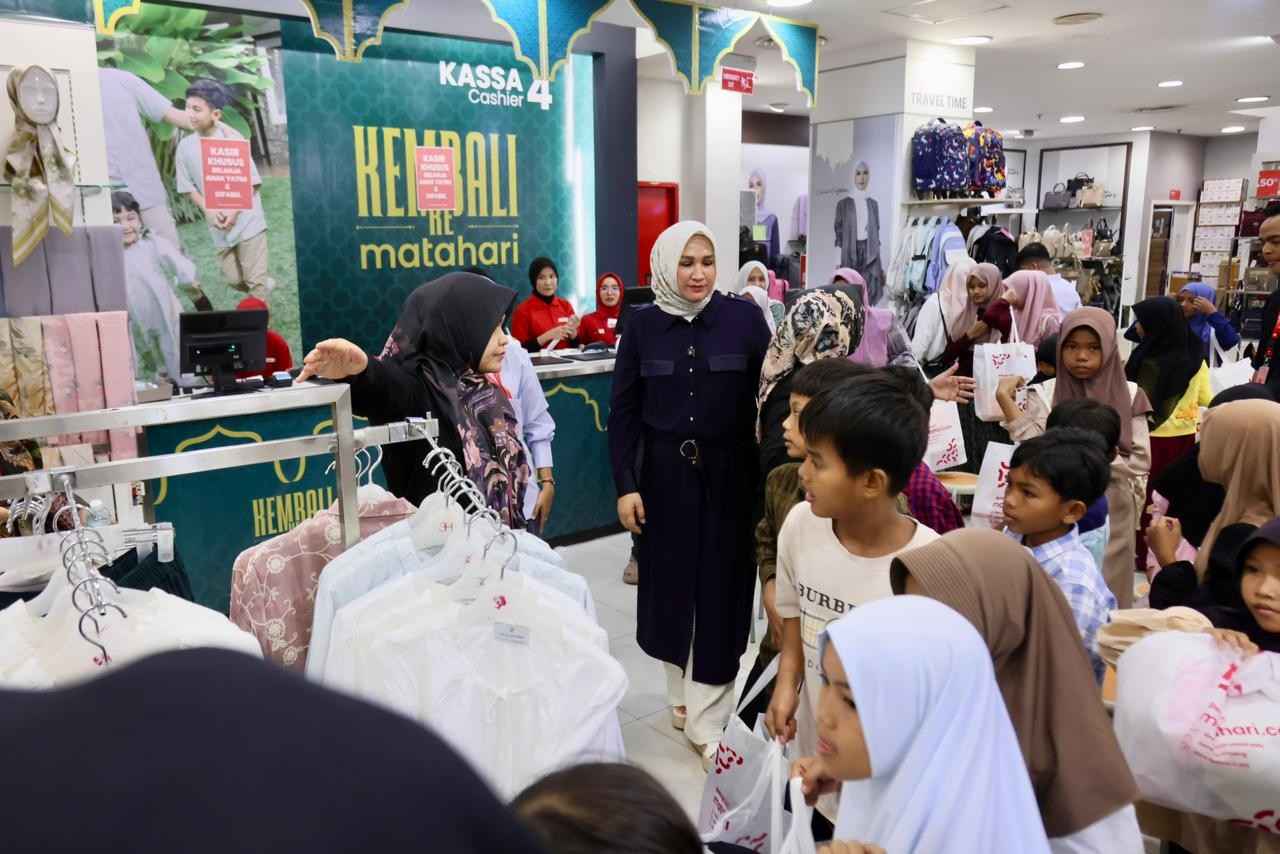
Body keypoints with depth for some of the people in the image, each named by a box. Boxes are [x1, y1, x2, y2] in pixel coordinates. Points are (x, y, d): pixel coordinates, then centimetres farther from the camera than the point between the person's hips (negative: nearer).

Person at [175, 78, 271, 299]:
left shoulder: (233, 138, -10)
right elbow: (188, 187, 6)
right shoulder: (185, 146, 0)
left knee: (255, 280, -2)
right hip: (219, 227, 4)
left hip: (247, 221, -4)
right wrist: (209, 211, -10)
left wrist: (235, 211, -18)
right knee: (234, 279, 12)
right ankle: (264, 285, 40)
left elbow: (251, 181, -7)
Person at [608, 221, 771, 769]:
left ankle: (707, 719, 14)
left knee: (720, 586, 3)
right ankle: (682, 692, 33)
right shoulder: (642, 325, -1)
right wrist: (625, 485, -5)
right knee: (671, 582, 11)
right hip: (665, 475, 1)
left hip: (730, 474, -1)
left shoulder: (744, 318, -4)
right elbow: (624, 412, 1)